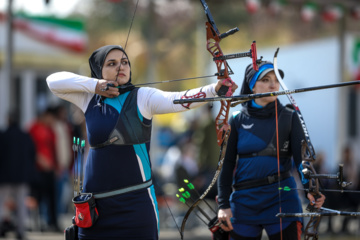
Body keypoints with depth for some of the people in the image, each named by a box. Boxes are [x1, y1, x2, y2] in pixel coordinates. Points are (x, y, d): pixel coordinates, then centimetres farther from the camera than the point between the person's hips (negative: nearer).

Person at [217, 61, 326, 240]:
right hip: (245, 202, 1)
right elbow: (227, 163, 6)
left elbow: (301, 157, -6)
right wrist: (223, 204, -2)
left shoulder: (289, 118, 4)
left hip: (282, 198, -1)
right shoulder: (237, 121, 6)